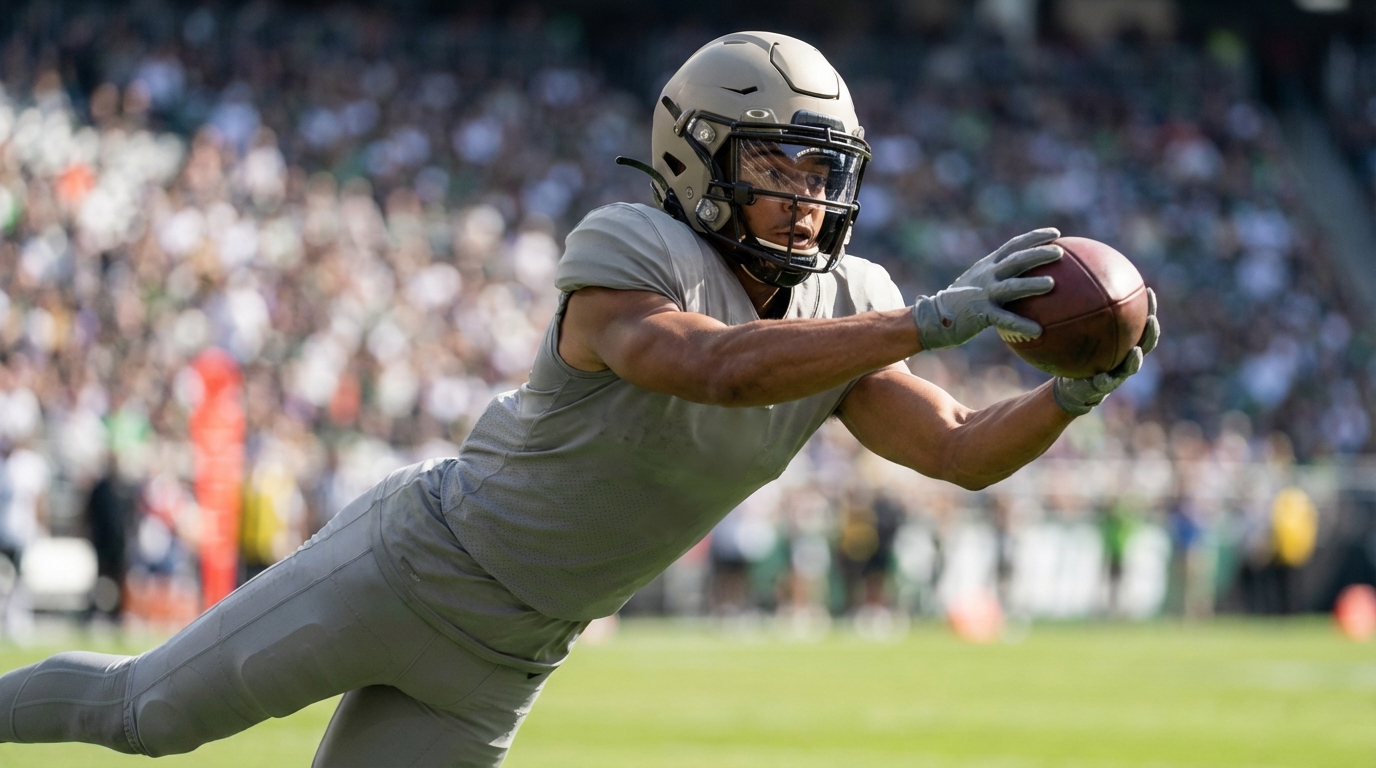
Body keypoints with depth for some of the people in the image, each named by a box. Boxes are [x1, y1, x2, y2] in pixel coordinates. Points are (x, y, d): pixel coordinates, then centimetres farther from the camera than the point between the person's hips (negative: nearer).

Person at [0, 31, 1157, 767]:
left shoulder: (839, 316, -4)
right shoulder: (627, 261, -24)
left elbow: (962, 451, -9)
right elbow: (717, 367, -43)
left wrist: (1077, 391, -28)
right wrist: (933, 322, -49)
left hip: (496, 665, 6)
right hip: (411, 563, -6)